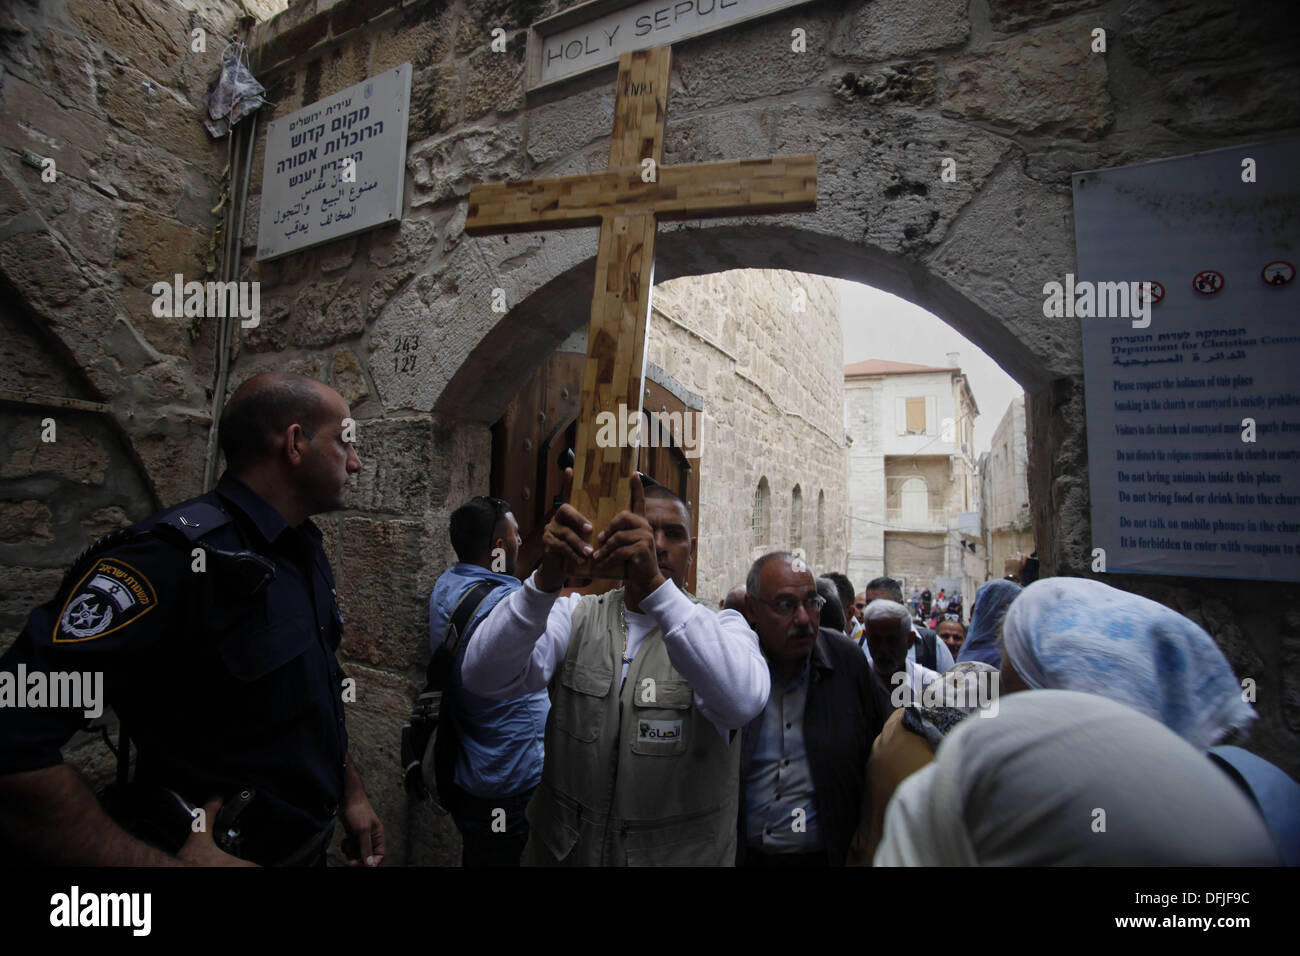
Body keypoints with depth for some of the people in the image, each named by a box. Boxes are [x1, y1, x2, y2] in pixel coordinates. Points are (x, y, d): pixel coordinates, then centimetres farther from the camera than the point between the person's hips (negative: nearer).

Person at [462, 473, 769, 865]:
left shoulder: (721, 627, -13)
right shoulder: (576, 615, -6)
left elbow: (742, 700, -35)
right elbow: (484, 676, -21)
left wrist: (655, 584, -46)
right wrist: (546, 578, -37)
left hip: (681, 854, -1)